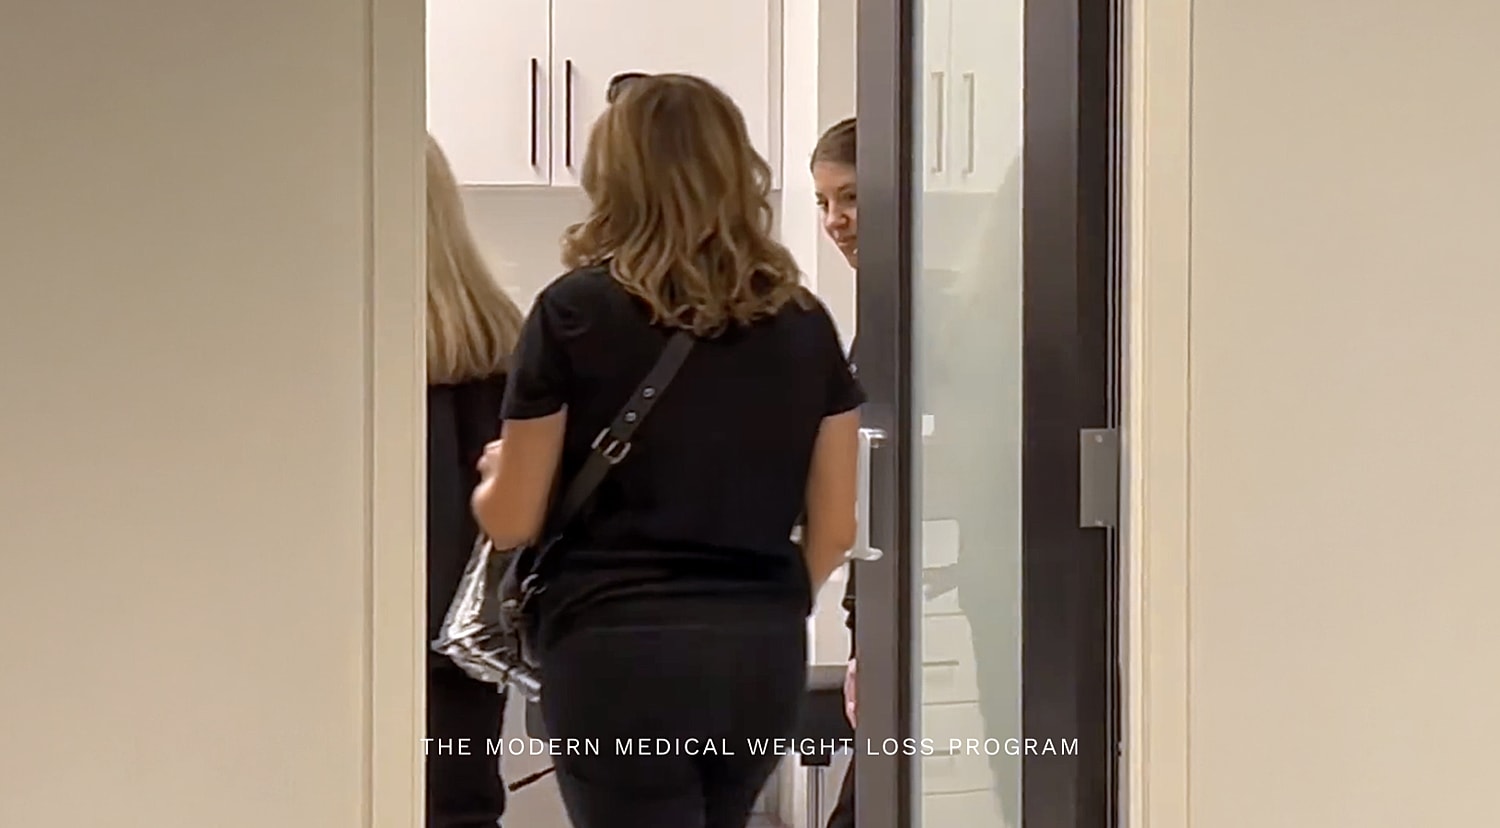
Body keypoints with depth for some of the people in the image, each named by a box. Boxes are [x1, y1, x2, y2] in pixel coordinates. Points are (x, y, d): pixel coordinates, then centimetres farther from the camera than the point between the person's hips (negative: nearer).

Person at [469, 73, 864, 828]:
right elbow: (833, 527, 8)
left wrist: (494, 471, 19)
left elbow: (512, 520, -2)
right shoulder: (805, 322, 5)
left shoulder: (577, 311, -6)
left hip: (620, 652, -5)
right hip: (763, 655, 5)